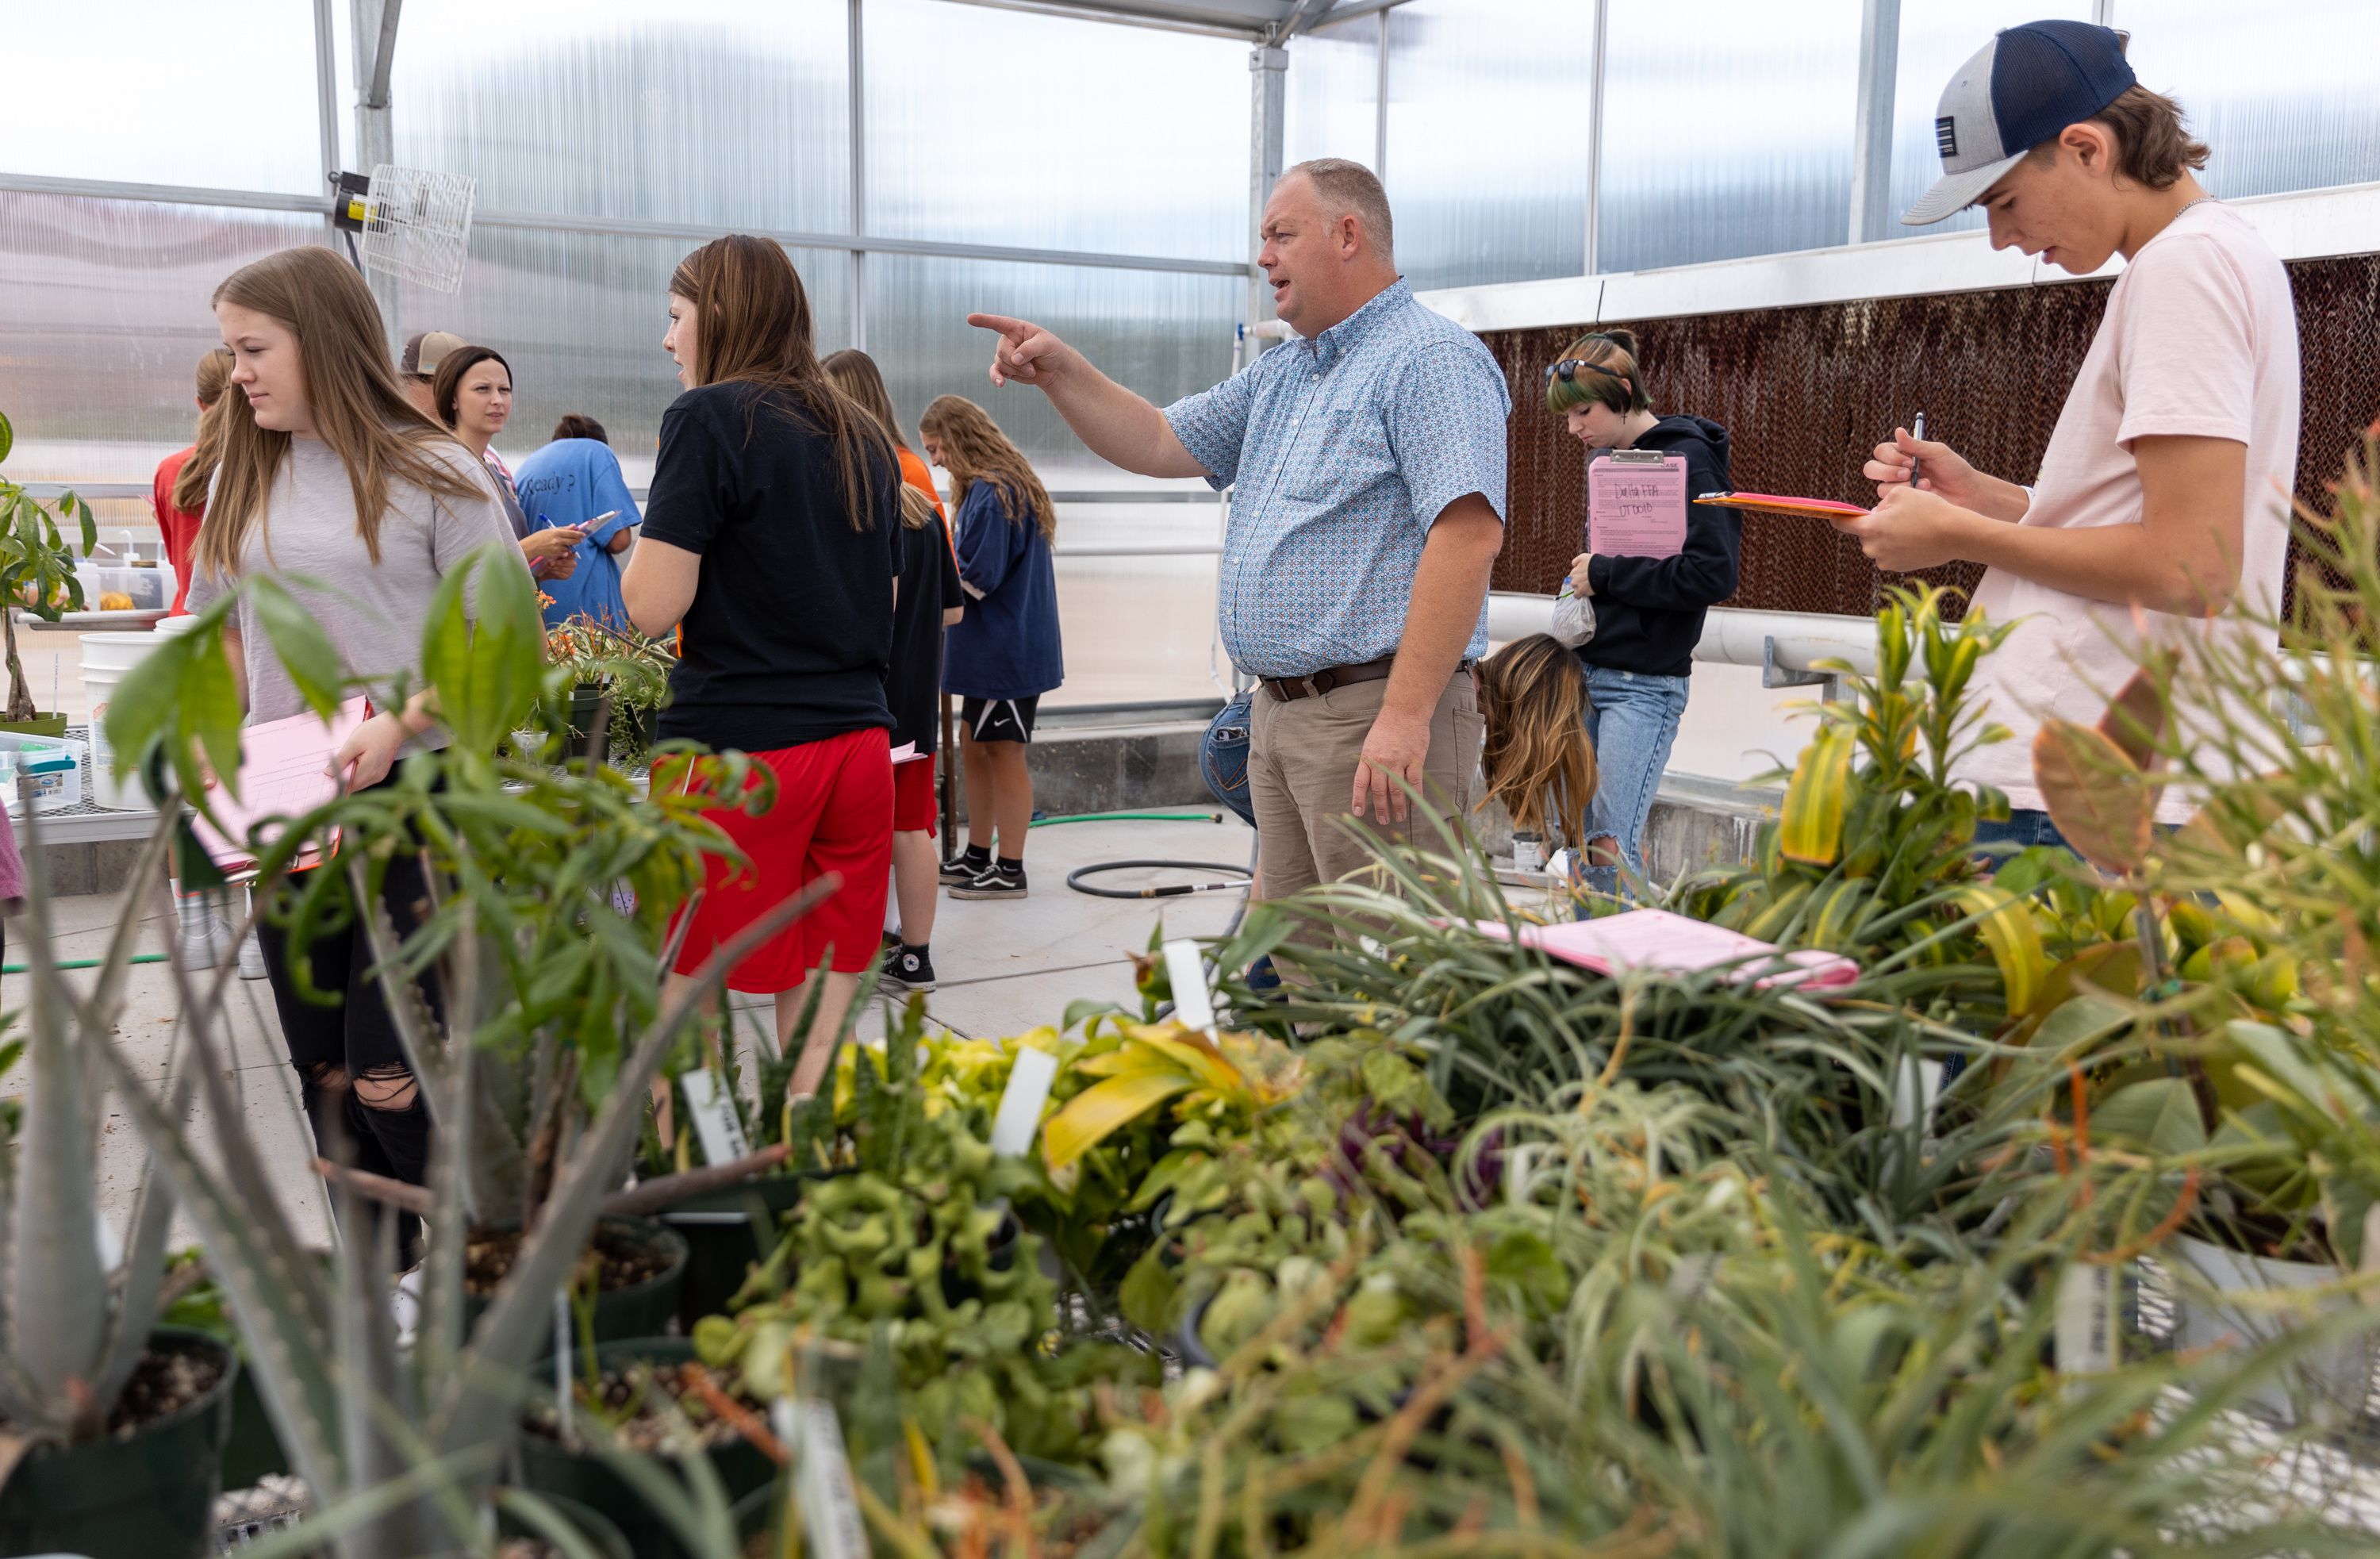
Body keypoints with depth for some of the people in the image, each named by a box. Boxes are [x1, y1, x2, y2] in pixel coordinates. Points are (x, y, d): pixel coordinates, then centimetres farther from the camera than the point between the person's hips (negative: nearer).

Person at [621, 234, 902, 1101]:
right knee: (819, 1035, 7)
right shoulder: (863, 437, 13)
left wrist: (640, 540, 6)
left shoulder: (710, 419, -7)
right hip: (858, 742, 6)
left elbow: (653, 606, -11)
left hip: (737, 748, -6)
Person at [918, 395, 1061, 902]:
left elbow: (977, 579, -20)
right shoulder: (1001, 486, 13)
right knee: (974, 746, 16)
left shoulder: (992, 493, -18)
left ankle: (1009, 871, 8)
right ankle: (977, 857, 26)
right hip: (994, 647, 10)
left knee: (1004, 753, -1)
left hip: (1007, 648, -10)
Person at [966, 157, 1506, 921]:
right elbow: (1160, 444, 22)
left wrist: (1405, 717, -27)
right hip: (1278, 715, 10)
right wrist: (1060, 372, 5)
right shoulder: (1279, 375, 21)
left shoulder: (1431, 359, -11)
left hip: (1376, 717, -9)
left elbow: (1468, 534, -22)